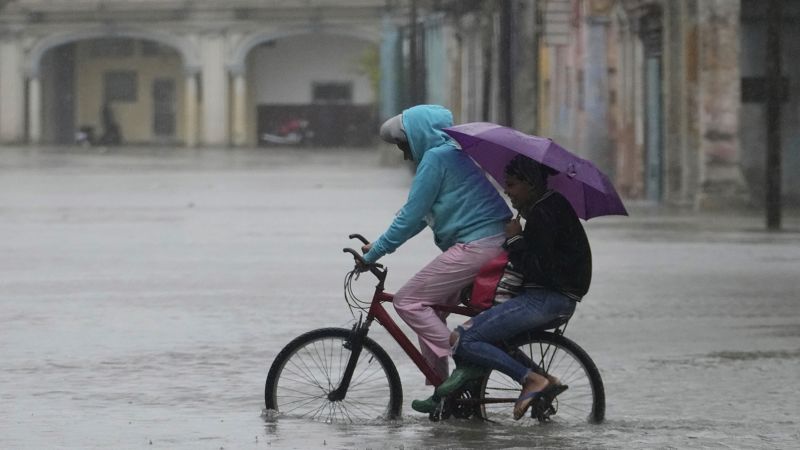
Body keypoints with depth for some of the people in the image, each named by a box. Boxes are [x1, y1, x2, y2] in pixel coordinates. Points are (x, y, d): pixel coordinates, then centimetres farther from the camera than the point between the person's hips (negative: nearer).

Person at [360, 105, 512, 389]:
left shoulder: (436, 157, -8)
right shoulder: (453, 153, 23)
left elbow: (411, 216, -11)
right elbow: (421, 216, 27)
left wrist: (375, 252, -3)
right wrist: (379, 245, 24)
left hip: (475, 246, -10)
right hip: (495, 244, 10)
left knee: (407, 301, -7)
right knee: (430, 305, 18)